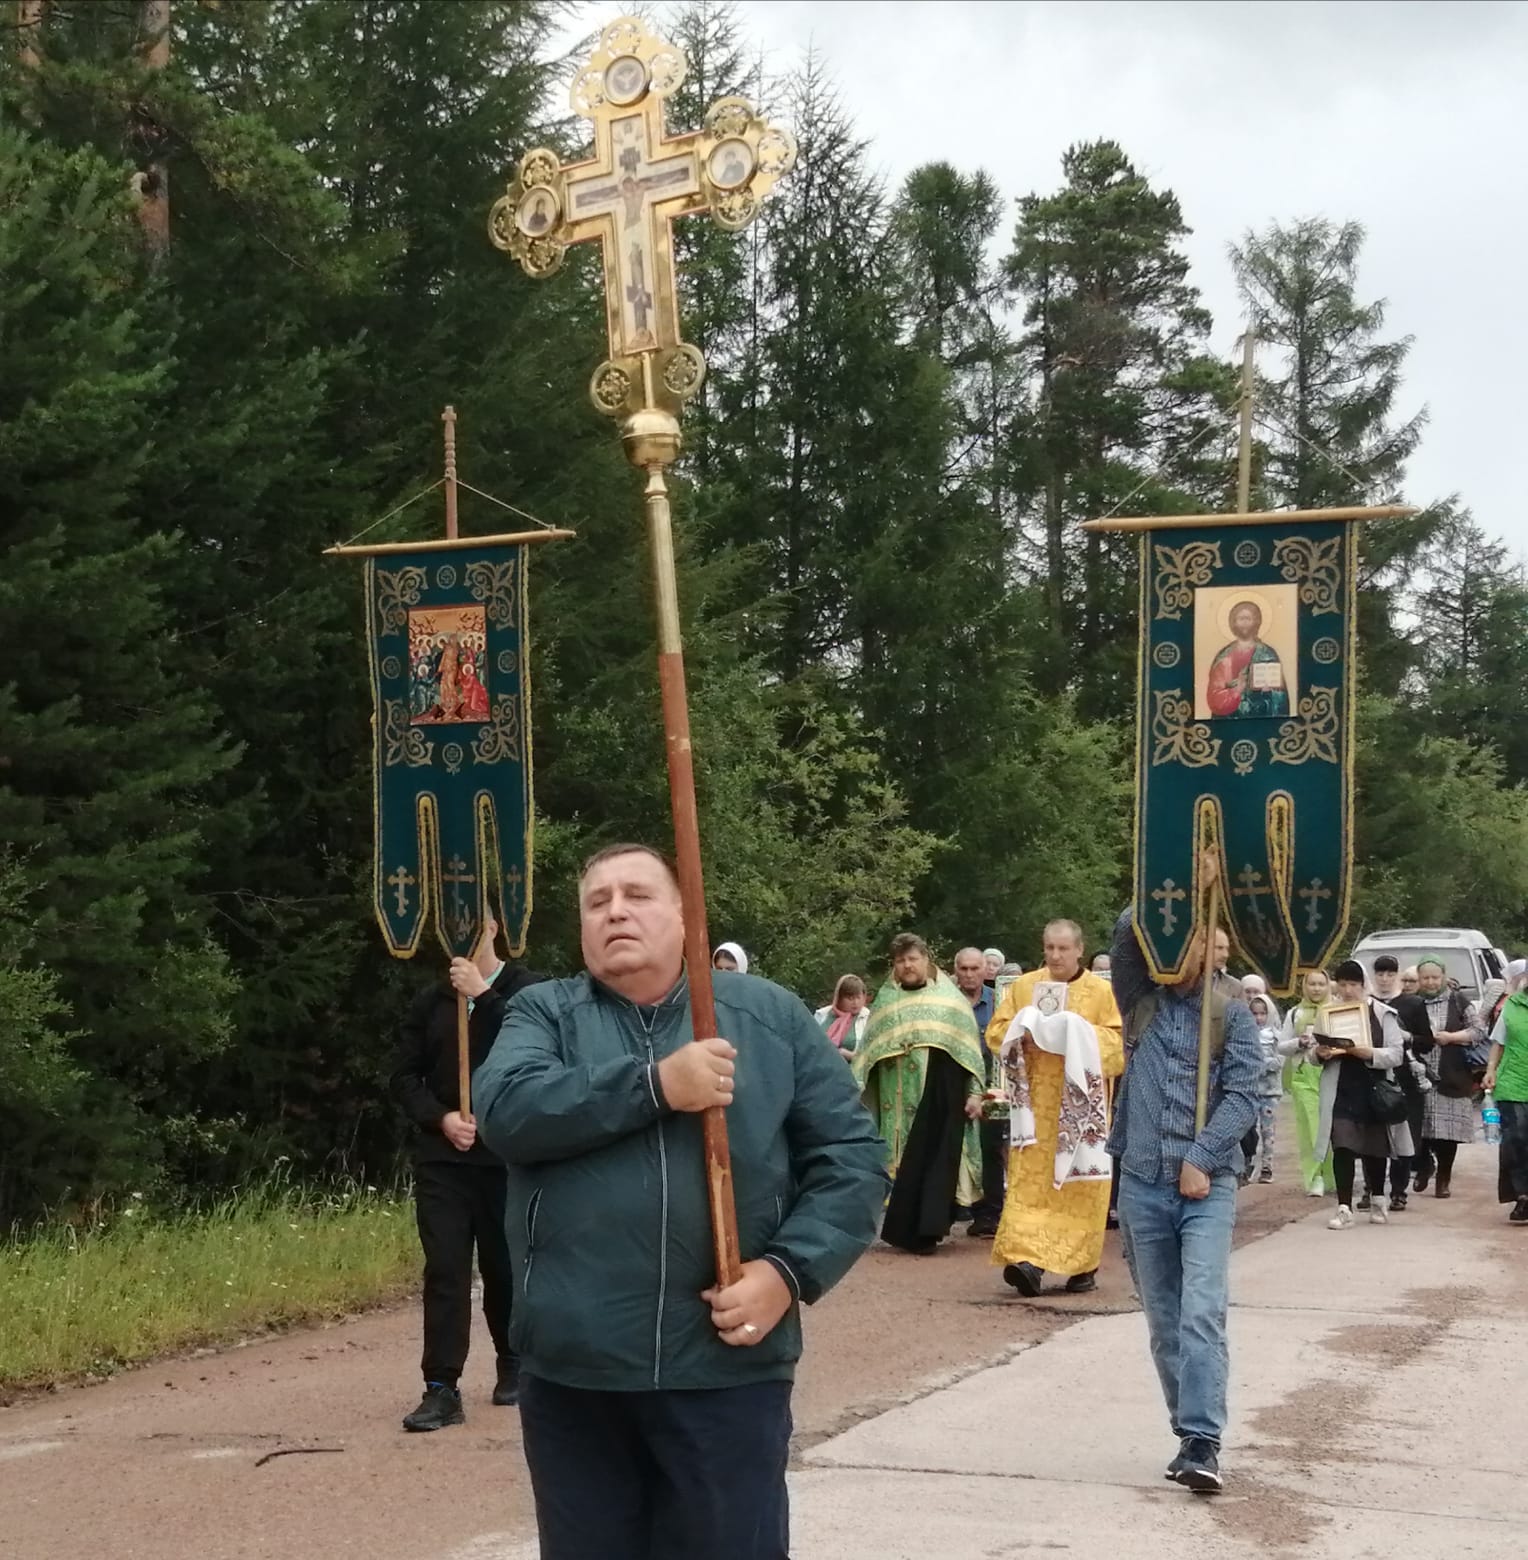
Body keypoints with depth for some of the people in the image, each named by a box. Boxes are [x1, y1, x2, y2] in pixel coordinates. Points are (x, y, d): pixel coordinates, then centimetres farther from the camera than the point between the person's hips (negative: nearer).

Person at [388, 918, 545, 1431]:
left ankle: (513, 1366, 28)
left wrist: (484, 995, -18)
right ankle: (442, 1389, -6)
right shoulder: (431, 1003, 10)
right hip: (441, 1156, 2)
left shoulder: (528, 990, 0)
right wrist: (441, 1118, -6)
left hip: (508, 1156, -2)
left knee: (505, 1267, 7)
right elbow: (404, 1077, 11)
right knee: (444, 1269, -4)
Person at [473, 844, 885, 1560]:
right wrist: (654, 1085, -20)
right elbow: (506, 1108, -13)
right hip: (571, 1369, 1)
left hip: (727, 1367, 0)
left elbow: (850, 1154, 4)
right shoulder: (543, 1014, 8)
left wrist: (790, 1270, -10)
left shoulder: (769, 1015, 8)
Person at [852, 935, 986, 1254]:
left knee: (933, 1158, -7)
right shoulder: (886, 1002, 13)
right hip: (898, 1096, 2)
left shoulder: (950, 999, 7)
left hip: (941, 1093, -2)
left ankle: (925, 1230, -6)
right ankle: (909, 1228, 9)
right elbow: (868, 1053, 11)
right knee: (902, 1160, 1)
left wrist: (975, 1092, -4)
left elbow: (969, 1049, 4)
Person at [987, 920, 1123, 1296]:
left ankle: (1083, 1265, 10)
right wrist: (1023, 1037, -10)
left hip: (1081, 1106, -2)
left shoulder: (1102, 991, 2)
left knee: (1079, 1182, 1)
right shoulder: (1023, 985, 10)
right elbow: (996, 1032, 10)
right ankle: (1027, 1257, -14)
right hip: (1035, 1103, 2)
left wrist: (1080, 1037, -18)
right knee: (1029, 1180, -7)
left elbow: (1120, 1041, -4)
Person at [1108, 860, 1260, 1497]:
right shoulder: (1140, 1001, 7)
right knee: (1163, 1319, 8)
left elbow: (1242, 1095, -4)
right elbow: (1126, 933, -10)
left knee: (1202, 1312, -15)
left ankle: (1202, 1443, -18)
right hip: (1142, 1184, 3)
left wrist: (1200, 1160, -12)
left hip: (1207, 1186, -3)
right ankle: (1191, 1435, 18)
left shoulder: (1232, 1015, 3)